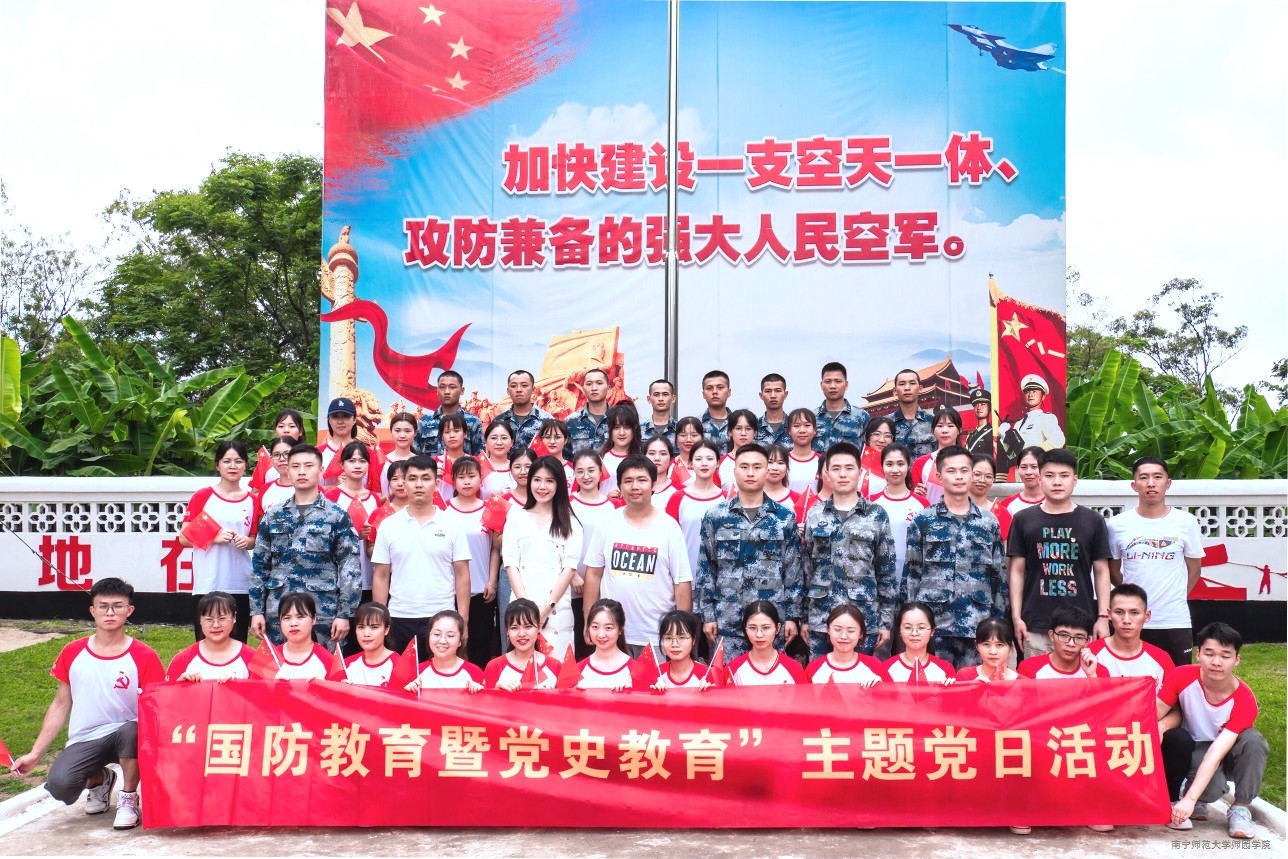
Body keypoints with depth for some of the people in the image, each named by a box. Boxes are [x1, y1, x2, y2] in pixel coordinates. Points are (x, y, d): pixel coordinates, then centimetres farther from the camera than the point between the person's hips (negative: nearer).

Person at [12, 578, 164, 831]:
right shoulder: (72, 653, 4)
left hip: (125, 734, -2)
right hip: (84, 741, 2)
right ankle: (99, 780, 12)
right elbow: (61, 705, 11)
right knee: (58, 784, -28)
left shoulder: (144, 657, -6)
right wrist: (35, 753, 7)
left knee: (132, 731, -38)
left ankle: (128, 799, -9)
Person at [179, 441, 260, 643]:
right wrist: (214, 537, -15)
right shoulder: (202, 496, 0)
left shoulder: (252, 501, 7)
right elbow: (184, 538, 0)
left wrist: (247, 541, -5)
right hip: (208, 585, -2)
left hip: (241, 585, 3)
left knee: (238, 644, 7)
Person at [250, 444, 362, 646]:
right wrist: (256, 610, 4)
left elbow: (350, 567, -4)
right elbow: (259, 565, 10)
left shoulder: (337, 517, 0)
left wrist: (344, 614, -9)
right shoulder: (273, 516, 9)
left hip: (323, 616, -3)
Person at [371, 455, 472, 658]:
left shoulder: (452, 525, 1)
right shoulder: (388, 526, 4)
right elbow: (381, 577, 6)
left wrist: (462, 620, -4)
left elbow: (462, 575, 2)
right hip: (399, 619, 1)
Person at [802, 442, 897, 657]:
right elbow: (805, 568, 8)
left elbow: (887, 572, 2)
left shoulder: (877, 516, 1)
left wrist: (885, 621, -1)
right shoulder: (814, 514, 5)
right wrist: (803, 618, 4)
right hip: (820, 619, 1)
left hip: (864, 619, -1)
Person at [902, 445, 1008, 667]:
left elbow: (999, 575, 11)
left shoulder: (989, 522, 9)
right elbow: (911, 573, 2)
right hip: (932, 623, -2)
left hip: (978, 625, 2)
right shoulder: (923, 520, 2)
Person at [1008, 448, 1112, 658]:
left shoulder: (1093, 521, 6)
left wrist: (1103, 616, 1)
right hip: (1036, 625, 0)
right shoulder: (1023, 520, 5)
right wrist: (1016, 616, 0)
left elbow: (1101, 571, 8)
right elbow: (1017, 570, 6)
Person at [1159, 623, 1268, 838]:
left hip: (1227, 754, 1)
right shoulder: (1182, 677, -20)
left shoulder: (1244, 701, -24)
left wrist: (1189, 799, -40)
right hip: (1192, 751, -1)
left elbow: (1216, 753, -32)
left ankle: (1240, 809, -11)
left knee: (1253, 740, -32)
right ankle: (1171, 800, -5)